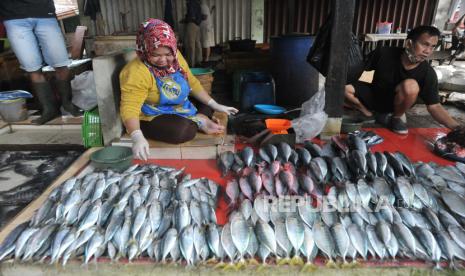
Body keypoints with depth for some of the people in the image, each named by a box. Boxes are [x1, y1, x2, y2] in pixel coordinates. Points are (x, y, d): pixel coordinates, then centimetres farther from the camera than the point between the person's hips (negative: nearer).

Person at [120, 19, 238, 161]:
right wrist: (137, 137, -50)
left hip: (181, 108, 8)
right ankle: (198, 121, -6)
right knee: (183, 130, -34)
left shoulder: (175, 58, -5)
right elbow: (129, 108, -32)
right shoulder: (137, 72, -26)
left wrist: (215, 105, 0)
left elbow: (192, 82, 5)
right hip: (153, 118, -7)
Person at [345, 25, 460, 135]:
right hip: (374, 95, 1)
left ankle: (395, 118, -8)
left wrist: (457, 127, -30)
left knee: (411, 85, -36)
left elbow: (434, 106, -18)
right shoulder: (384, 53, -21)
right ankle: (369, 114, -3)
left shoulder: (427, 73, -20)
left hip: (396, 103, 0)